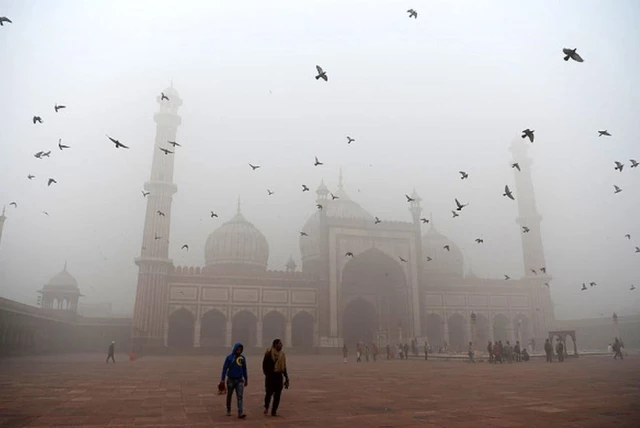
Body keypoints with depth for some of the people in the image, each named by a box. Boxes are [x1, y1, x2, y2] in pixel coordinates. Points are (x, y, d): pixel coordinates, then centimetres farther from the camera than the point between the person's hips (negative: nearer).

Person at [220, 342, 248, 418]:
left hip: (240, 380, 1)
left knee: (240, 396, -9)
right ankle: (228, 410, 32)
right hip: (230, 380, -1)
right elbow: (224, 368, -6)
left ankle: (240, 413, -14)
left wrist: (246, 379, 15)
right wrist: (222, 379, -11)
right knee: (229, 396, 13)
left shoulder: (242, 358, 3)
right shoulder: (229, 357, -5)